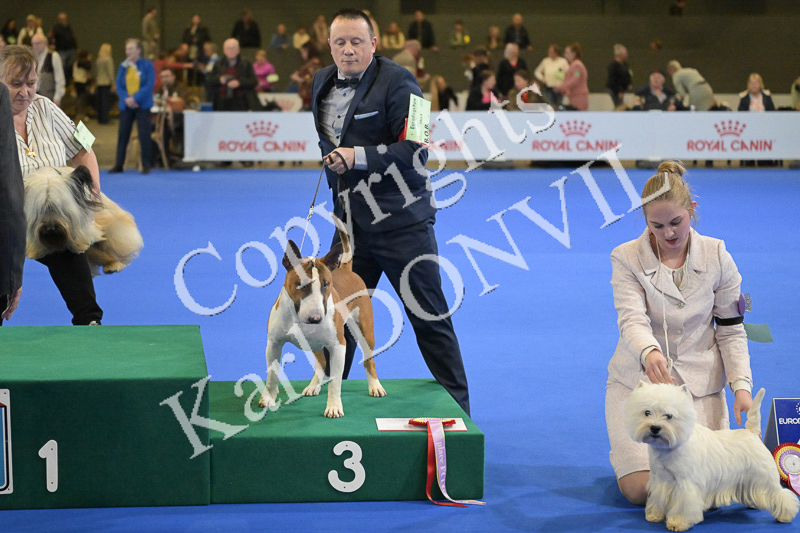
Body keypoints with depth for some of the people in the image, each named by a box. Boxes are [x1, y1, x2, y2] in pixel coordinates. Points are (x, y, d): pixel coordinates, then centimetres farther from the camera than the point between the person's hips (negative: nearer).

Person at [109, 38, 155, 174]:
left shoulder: (147, 65, -3)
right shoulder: (123, 66, 7)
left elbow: (149, 85, -11)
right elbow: (119, 85, 4)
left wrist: (135, 98, -18)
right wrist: (126, 99, -13)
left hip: (142, 105, -3)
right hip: (126, 105, 3)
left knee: (144, 135, -4)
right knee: (122, 134, 4)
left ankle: (146, 165, 4)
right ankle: (119, 164, 10)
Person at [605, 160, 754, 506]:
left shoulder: (717, 257, -1)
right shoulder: (626, 258, -8)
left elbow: (731, 330, 3)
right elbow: (632, 319, -22)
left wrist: (741, 385, -12)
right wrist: (650, 352, -45)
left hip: (700, 385, 2)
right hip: (638, 382, -1)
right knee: (641, 489, -15)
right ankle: (627, 452, 21)